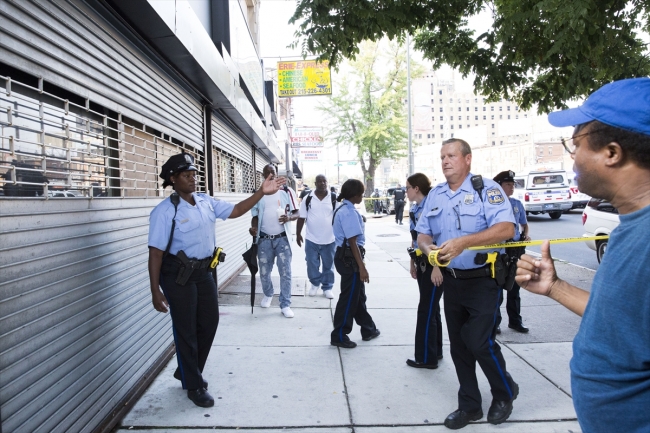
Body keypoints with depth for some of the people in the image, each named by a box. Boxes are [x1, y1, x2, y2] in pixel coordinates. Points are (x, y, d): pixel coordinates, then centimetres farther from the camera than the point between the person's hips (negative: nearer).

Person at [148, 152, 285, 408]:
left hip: (203, 272, 7)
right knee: (186, 330, 6)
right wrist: (156, 291, -18)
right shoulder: (165, 211, -16)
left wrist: (261, 193, -2)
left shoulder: (206, 202, 4)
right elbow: (156, 252, -16)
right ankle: (194, 386, 26)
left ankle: (187, 373, 40)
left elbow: (236, 210, 10)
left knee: (209, 323, 17)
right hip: (178, 275, -7)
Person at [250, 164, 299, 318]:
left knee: (285, 272, -1)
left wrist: (289, 217, -22)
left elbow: (296, 213, 0)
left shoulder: (287, 191, 0)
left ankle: (285, 305, 8)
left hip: (282, 238, -2)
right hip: (264, 239, 2)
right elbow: (255, 215, 8)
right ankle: (268, 295, 39)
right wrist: (253, 227, -13)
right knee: (264, 272, 12)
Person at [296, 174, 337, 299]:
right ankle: (315, 284, 30)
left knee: (328, 265, 9)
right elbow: (301, 218, 4)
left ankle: (327, 288, 23)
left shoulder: (334, 198, -2)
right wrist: (298, 234, 5)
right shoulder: (308, 198, -1)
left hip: (329, 240, 0)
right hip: (311, 239, 0)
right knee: (312, 264, 8)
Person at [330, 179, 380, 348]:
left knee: (358, 295, 19)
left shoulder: (344, 210, 13)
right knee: (349, 298, 1)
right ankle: (339, 336, 13)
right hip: (349, 259, -11)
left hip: (346, 256, 11)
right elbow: (353, 242, -22)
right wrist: (362, 267, -21)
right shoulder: (349, 212, -19)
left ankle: (368, 329, 33)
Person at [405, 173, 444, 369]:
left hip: (434, 264, -9)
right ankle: (436, 352, 30)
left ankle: (426, 358, 11)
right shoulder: (414, 210, 9)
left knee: (426, 309, -1)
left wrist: (437, 267, -24)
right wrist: (413, 263, 17)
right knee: (432, 308, 17)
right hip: (422, 263, 9)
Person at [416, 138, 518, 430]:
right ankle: (469, 405, 29)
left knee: (480, 342, -5)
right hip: (452, 280, 6)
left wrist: (463, 242, -32)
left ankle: (505, 393, 25)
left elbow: (506, 228, -23)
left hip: (482, 280, -6)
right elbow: (423, 233, 8)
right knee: (458, 346, 12)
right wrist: (428, 248, -15)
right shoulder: (435, 195, 7)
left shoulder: (487, 188, -11)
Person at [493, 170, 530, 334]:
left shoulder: (517, 204, 8)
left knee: (514, 287, 13)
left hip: (516, 248, 5)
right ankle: (494, 322, 14)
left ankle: (515, 321, 25)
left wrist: (525, 235, -1)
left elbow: (524, 224, 18)